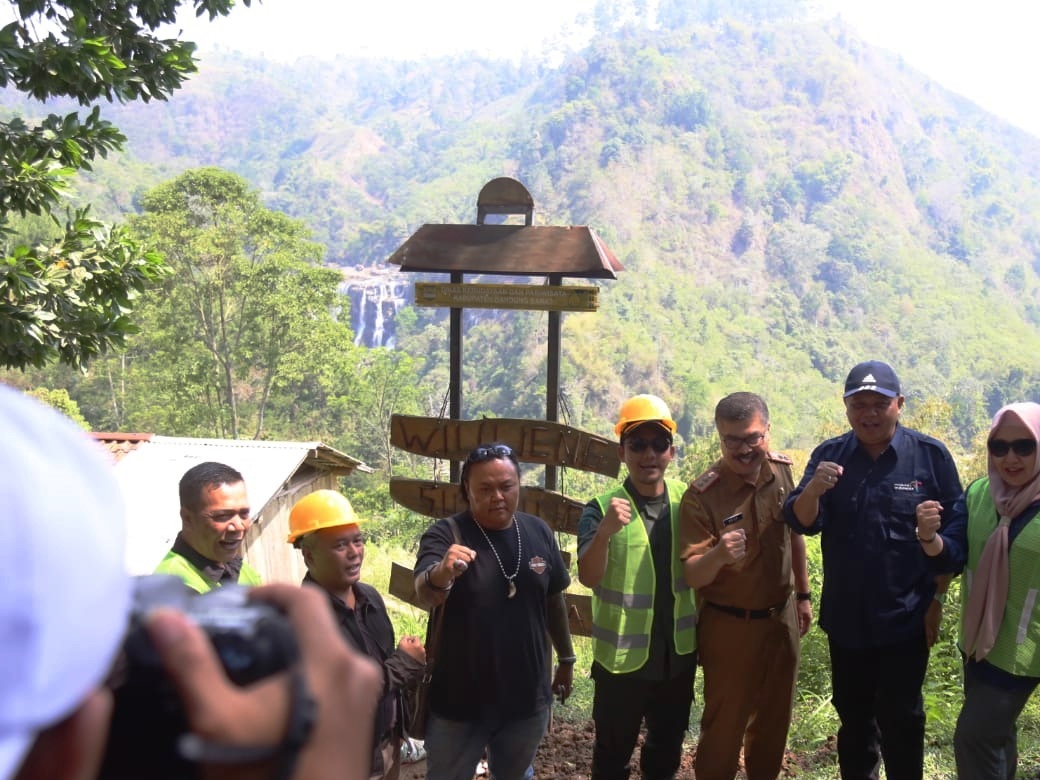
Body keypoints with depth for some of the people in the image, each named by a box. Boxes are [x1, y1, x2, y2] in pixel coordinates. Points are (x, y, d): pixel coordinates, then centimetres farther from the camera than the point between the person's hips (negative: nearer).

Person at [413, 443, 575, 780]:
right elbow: (424, 593, -33)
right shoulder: (446, 533, -15)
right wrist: (441, 573, -54)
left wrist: (566, 658, 16)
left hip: (528, 697, 3)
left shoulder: (539, 532, -2)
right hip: (459, 701, -3)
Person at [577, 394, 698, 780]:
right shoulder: (602, 508, -15)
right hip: (622, 657, -3)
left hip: (679, 653, 3)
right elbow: (589, 578, -27)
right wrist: (605, 532, -45)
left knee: (668, 744, 22)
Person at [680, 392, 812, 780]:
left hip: (782, 618, 5)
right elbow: (691, 576, -22)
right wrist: (717, 555, -42)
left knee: (774, 718, 21)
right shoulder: (701, 495, -22)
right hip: (729, 627, -5)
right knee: (725, 724, 9)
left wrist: (803, 595, 15)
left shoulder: (783, 470, -6)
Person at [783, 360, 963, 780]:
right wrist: (812, 490, -31)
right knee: (852, 713, 17)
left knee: (899, 718, 7)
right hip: (846, 617, 3)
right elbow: (802, 522, -10)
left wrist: (937, 600, -4)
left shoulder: (931, 455, -8)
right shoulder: (829, 455, -1)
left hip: (905, 618, -3)